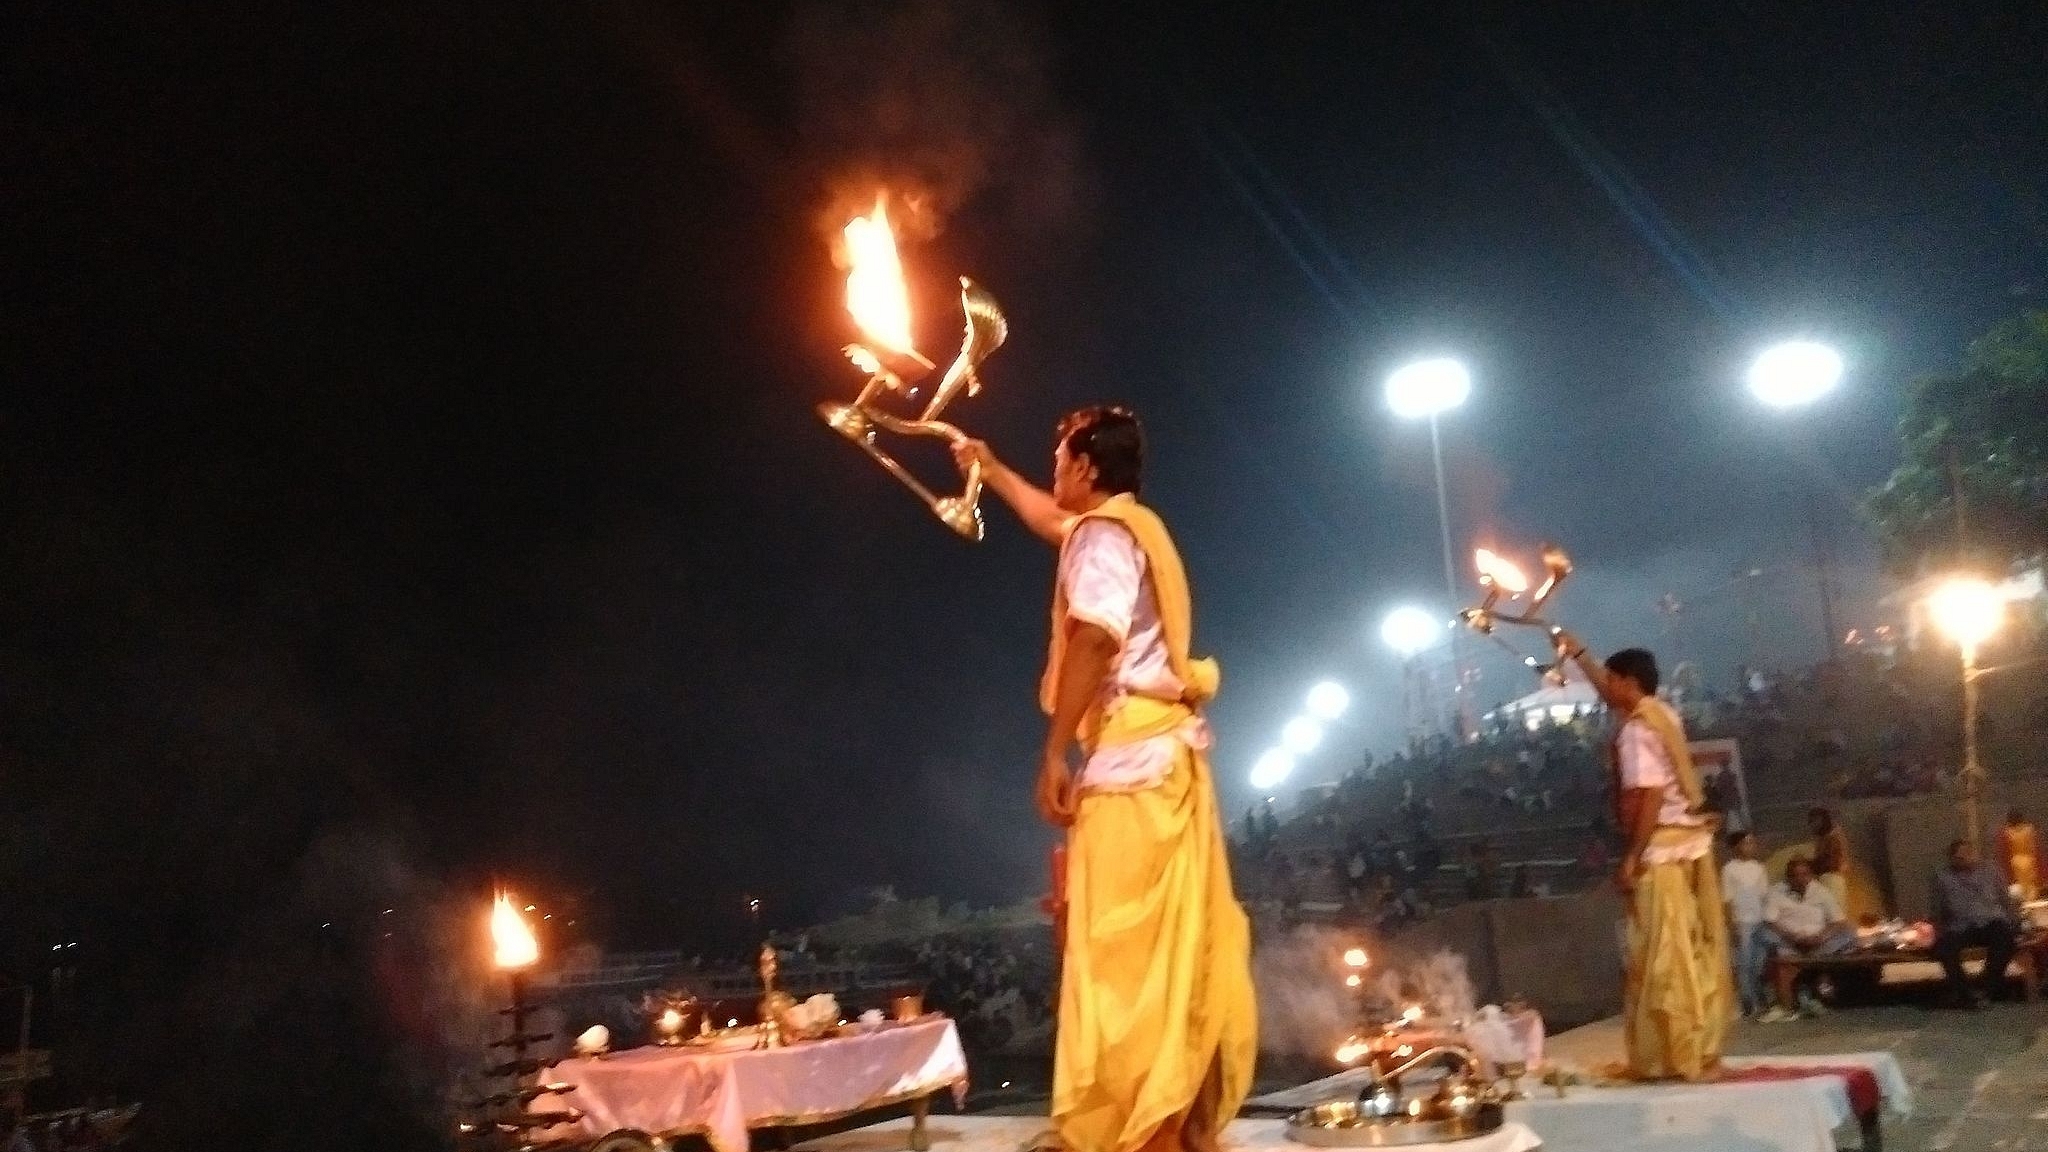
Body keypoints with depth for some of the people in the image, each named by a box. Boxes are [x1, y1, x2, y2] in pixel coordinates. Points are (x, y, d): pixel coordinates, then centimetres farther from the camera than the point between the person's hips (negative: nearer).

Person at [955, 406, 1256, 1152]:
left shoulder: (1103, 533, -6)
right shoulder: (1129, 529, 24)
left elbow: (1094, 641, -20)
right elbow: (1049, 521, 43)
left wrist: (1054, 754, -21)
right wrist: (989, 468, 54)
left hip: (1132, 755, -10)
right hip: (1163, 751, 10)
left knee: (1124, 947, -11)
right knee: (1172, 944, 8)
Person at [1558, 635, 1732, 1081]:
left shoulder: (1635, 732, -15)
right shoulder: (1661, 714, 12)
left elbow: (1650, 797, -22)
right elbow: (1618, 695, 32)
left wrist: (1631, 857, -20)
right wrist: (1578, 655, 37)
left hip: (1663, 850, -9)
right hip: (1690, 843, 9)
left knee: (1666, 959, -4)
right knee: (1696, 953, 11)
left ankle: (1680, 1058, 0)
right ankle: (1704, 1051, 17)